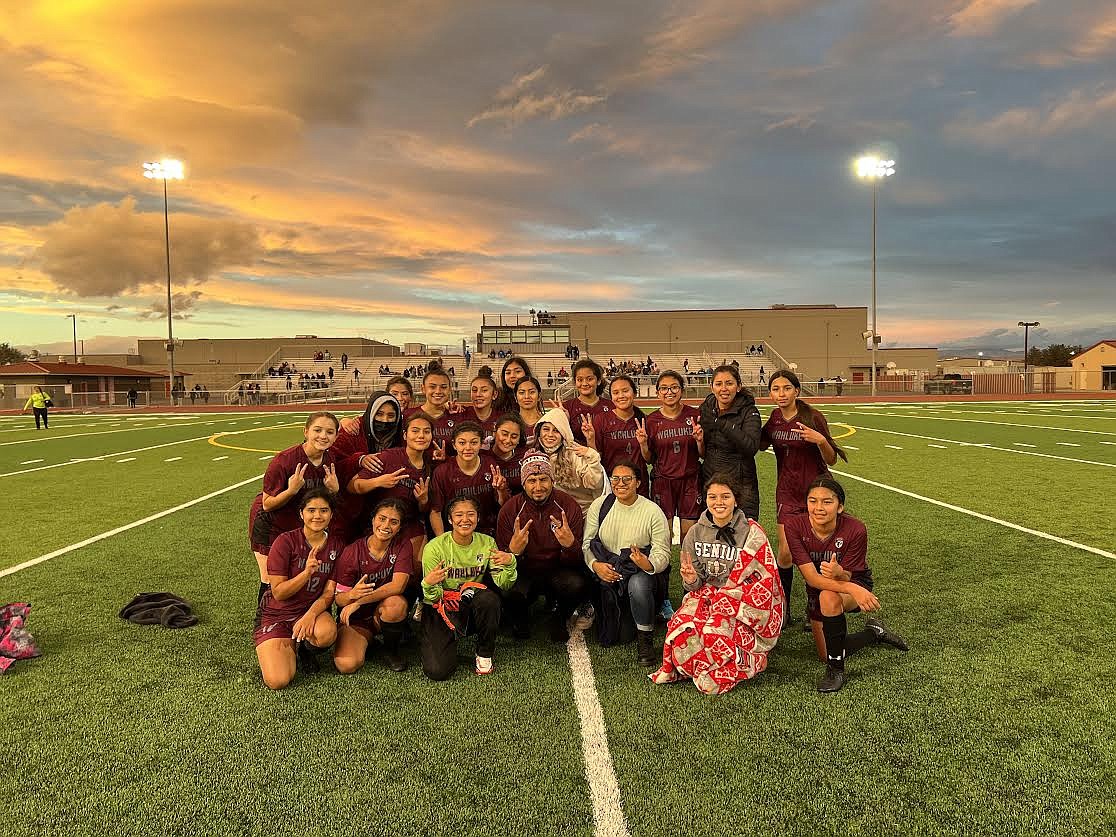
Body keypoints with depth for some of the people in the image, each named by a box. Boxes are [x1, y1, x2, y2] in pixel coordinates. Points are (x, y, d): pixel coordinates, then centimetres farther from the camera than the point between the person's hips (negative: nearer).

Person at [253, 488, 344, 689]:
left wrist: (310, 615, -24)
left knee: (327, 633, -35)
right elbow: (278, 593, -13)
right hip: (276, 615, -2)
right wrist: (307, 572, -29)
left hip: (312, 611, 2)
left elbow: (329, 593, -4)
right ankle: (289, 649, 13)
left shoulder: (337, 544, -2)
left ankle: (304, 649, 2)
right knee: (277, 681, -22)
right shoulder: (286, 542, -12)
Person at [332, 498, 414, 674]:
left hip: (385, 614, 0)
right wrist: (352, 595, -36)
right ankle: (367, 642, 11)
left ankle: (391, 650, -5)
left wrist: (359, 601, -28)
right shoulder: (352, 552, -11)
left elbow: (398, 585, -22)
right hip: (357, 619, 0)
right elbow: (339, 599, -11)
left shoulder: (403, 546, -9)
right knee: (346, 665, -25)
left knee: (396, 603, -35)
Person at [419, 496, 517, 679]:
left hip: (473, 607, 2)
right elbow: (433, 597, -13)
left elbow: (503, 585, -12)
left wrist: (510, 563, -32)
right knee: (437, 670, -20)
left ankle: (484, 654, -7)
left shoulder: (487, 543, -5)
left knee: (489, 598, -33)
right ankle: (429, 641, 17)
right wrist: (429, 584, -36)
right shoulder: (435, 547, -15)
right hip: (441, 609, -2)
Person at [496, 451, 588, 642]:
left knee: (577, 584, -32)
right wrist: (514, 550, -33)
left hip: (558, 570, 0)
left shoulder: (569, 506, -9)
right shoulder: (510, 510, -9)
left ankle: (559, 618, 4)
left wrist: (570, 544, -33)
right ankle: (520, 620, 7)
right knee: (509, 590, -33)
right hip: (524, 573, 0)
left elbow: (576, 561, -9)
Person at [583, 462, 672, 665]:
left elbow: (663, 552, -9)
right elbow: (587, 542, 2)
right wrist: (595, 564, -17)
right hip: (605, 573, 2)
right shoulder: (600, 505, 0)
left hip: (641, 573, -2)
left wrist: (649, 565, -32)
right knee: (608, 638, -9)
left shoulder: (653, 512, -8)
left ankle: (644, 640, -17)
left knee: (638, 584, -39)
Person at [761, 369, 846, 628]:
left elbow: (831, 460, -10)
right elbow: (760, 444, 17)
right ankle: (783, 609, 15)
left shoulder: (813, 417, -13)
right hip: (787, 494, 3)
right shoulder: (775, 417, 0)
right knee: (785, 553, -2)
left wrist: (820, 440, -30)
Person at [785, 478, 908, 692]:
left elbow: (846, 578, -25)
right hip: (816, 591, 3)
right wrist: (853, 589, -46)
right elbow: (811, 577, -31)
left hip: (854, 583, -3)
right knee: (826, 655, 5)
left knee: (829, 597, -38)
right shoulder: (795, 527, -27)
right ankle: (874, 632, 31)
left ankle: (836, 670, -19)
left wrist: (838, 573, -51)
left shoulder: (855, 530, -28)